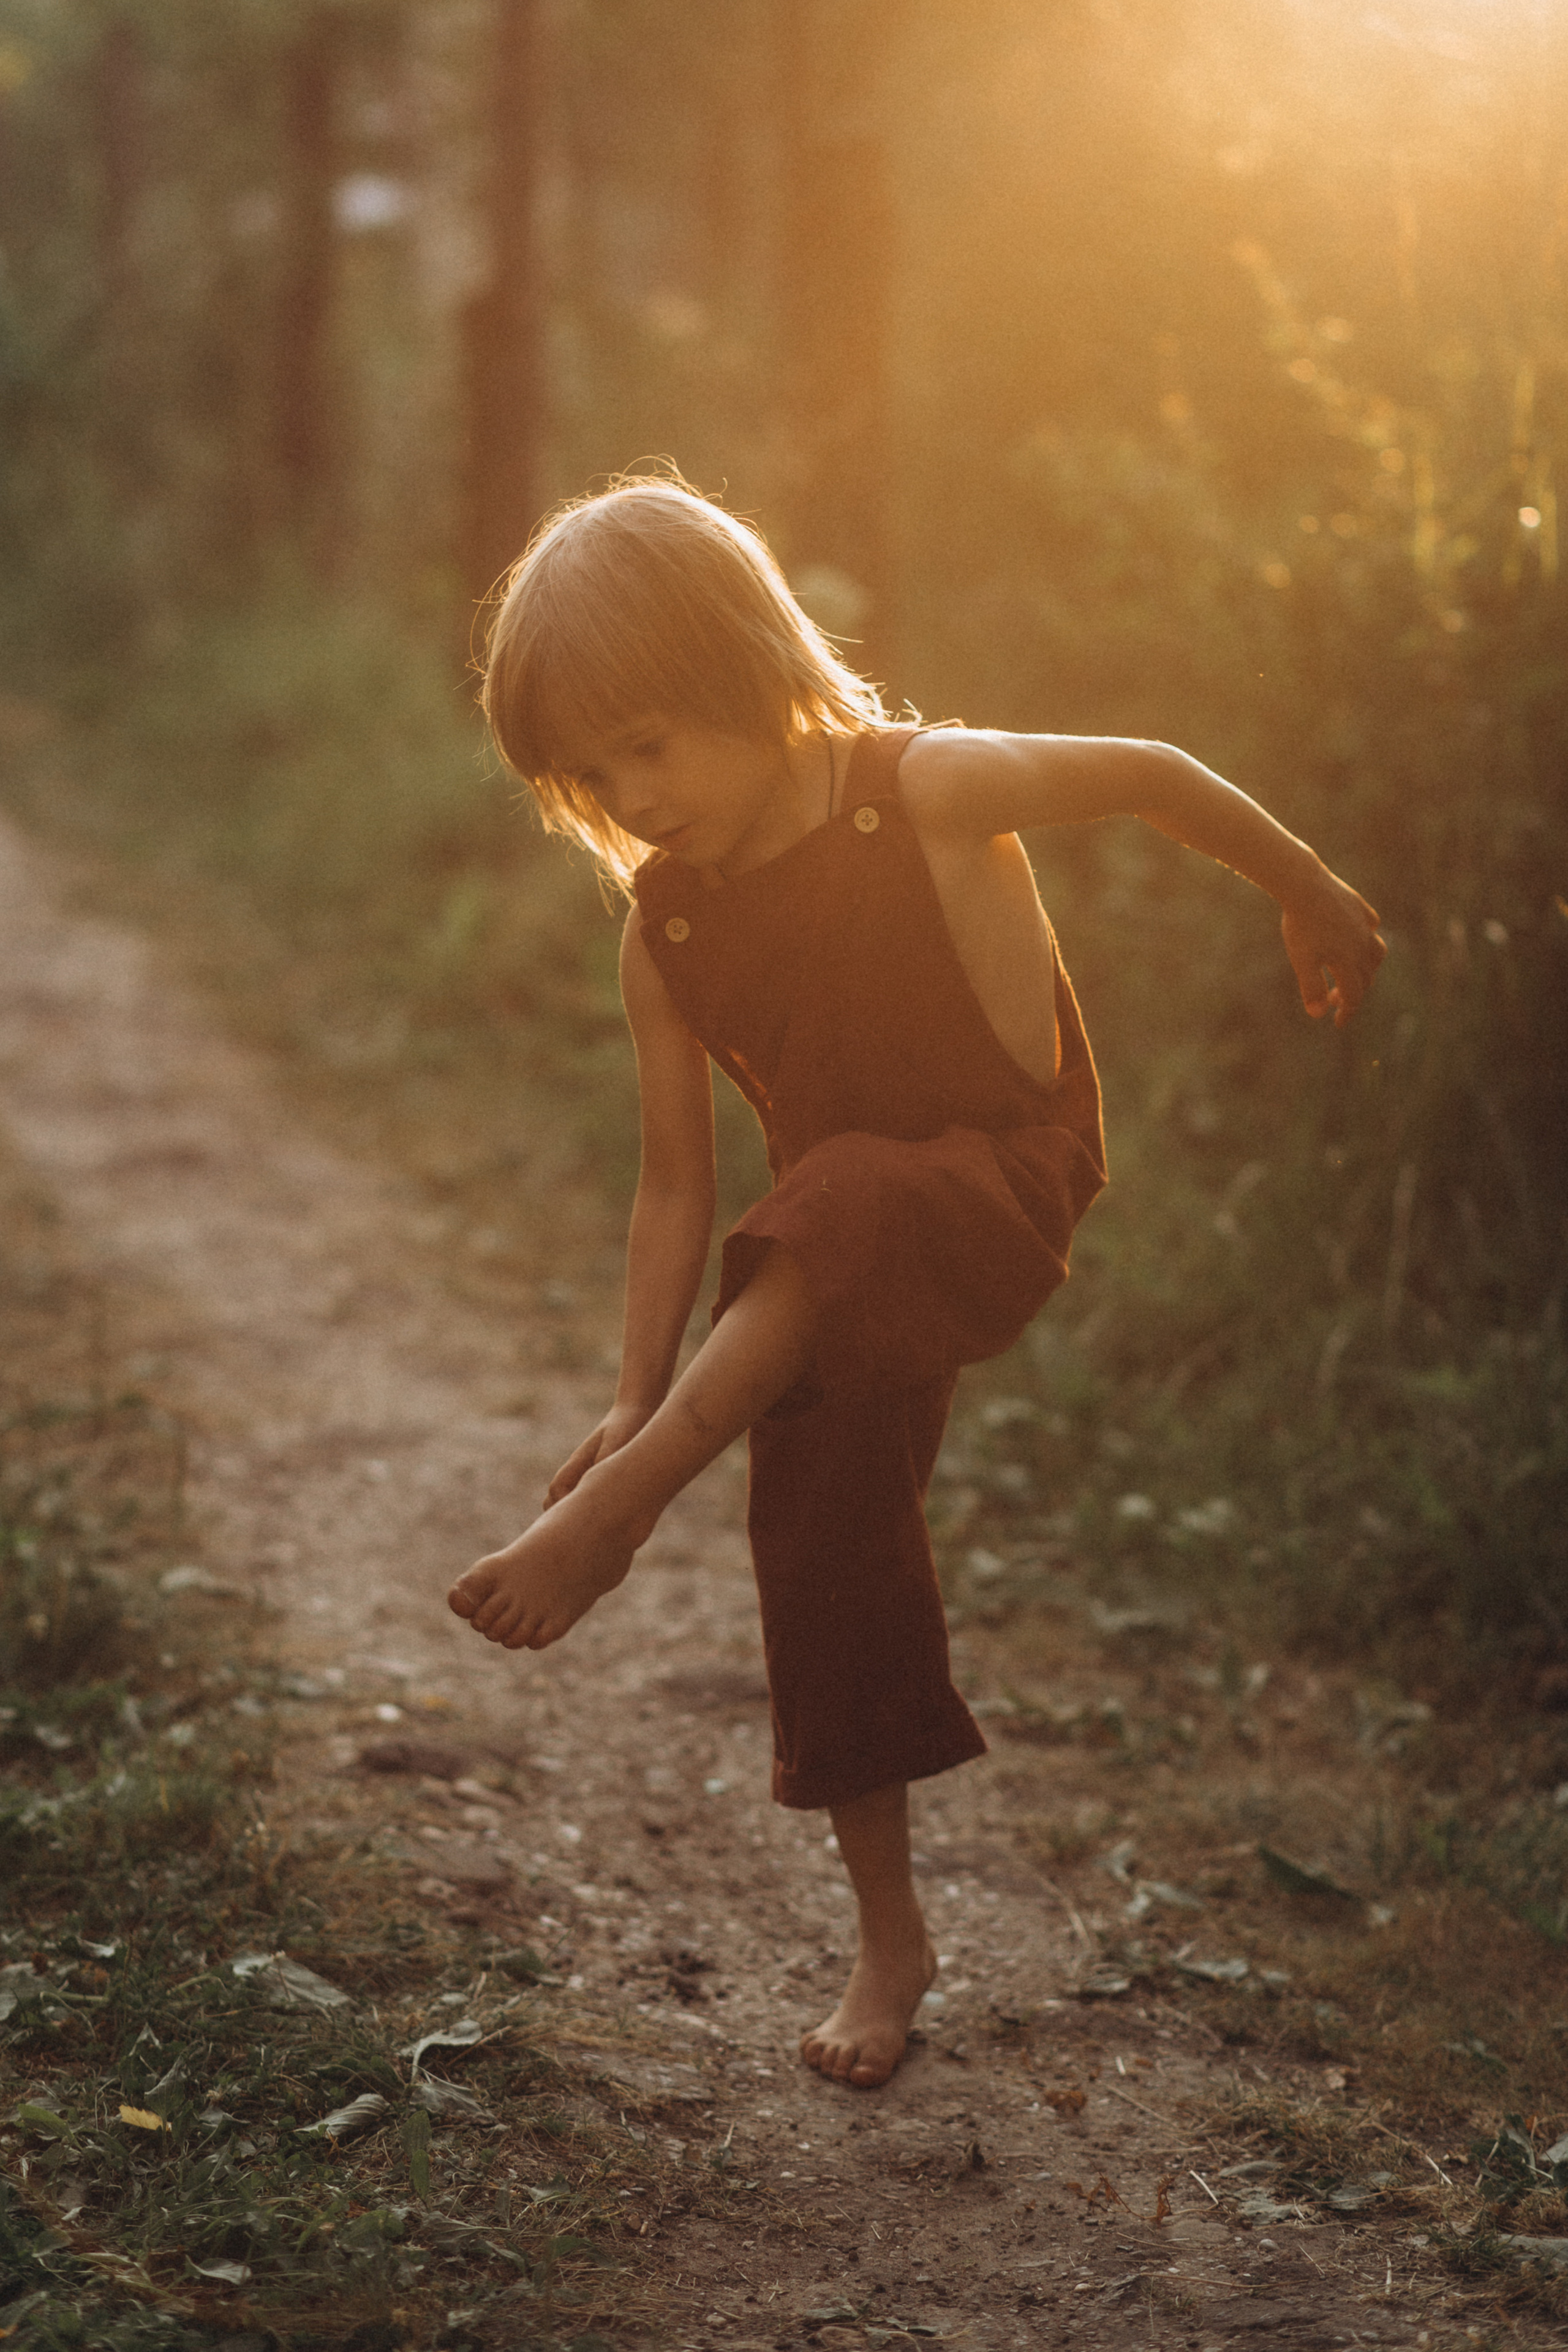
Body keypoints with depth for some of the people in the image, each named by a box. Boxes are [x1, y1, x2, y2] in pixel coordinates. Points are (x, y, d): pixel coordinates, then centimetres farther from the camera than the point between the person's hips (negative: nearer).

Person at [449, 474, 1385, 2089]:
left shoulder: (929, 793, -16)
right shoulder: (662, 928, -4)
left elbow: (1148, 777, -2)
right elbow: (677, 1180, -1)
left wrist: (1315, 904, 8)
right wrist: (637, 1395, -8)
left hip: (1013, 1187, -5)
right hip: (834, 1283, 5)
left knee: (837, 1201, -38)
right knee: (822, 1548, 2)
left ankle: (609, 1521, -35)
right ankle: (890, 1942, 19)